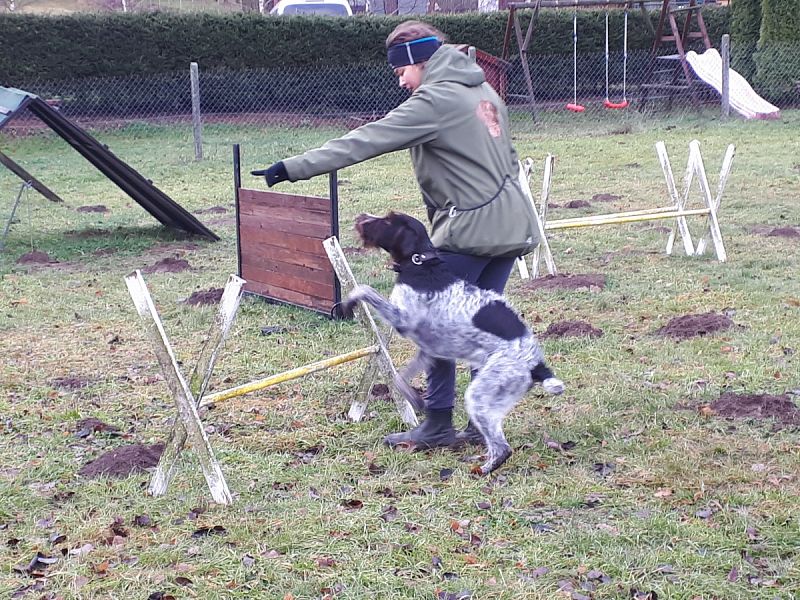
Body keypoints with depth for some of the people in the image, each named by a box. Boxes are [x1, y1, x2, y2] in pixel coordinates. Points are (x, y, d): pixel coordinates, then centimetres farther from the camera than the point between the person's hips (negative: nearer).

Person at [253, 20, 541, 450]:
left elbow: (364, 142, -18)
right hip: (509, 226, 9)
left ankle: (438, 426, 9)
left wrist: (292, 168, -19)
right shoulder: (482, 90, 15)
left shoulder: (433, 101, -12)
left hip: (468, 231, -9)